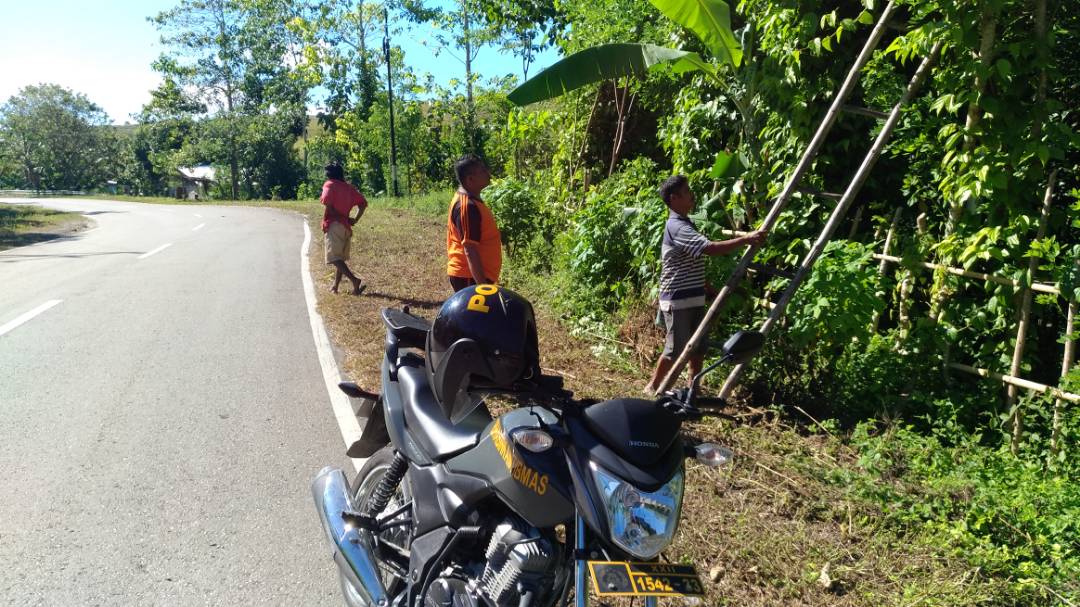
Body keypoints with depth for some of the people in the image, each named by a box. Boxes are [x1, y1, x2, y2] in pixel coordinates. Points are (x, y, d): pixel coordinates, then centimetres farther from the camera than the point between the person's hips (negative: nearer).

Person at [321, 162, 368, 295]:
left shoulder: (329, 185, -2)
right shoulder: (349, 188, 14)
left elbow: (327, 204, -18)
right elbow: (363, 203, 9)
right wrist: (355, 219, 7)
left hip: (334, 225, -6)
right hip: (346, 227, 7)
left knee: (334, 258, -9)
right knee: (341, 258, 16)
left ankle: (355, 280, -26)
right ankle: (335, 286, 23)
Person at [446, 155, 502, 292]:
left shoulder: (470, 201, 11)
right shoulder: (468, 206, -21)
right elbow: (469, 248, -25)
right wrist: (482, 285, -26)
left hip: (470, 274, 10)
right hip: (470, 276, -10)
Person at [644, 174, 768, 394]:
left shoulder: (685, 224, 14)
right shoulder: (676, 227, -19)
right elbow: (711, 248, -30)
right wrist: (746, 239, -28)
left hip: (694, 298, 9)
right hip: (678, 301, -9)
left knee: (698, 347, 12)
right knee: (676, 349, 0)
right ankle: (653, 386, 17)